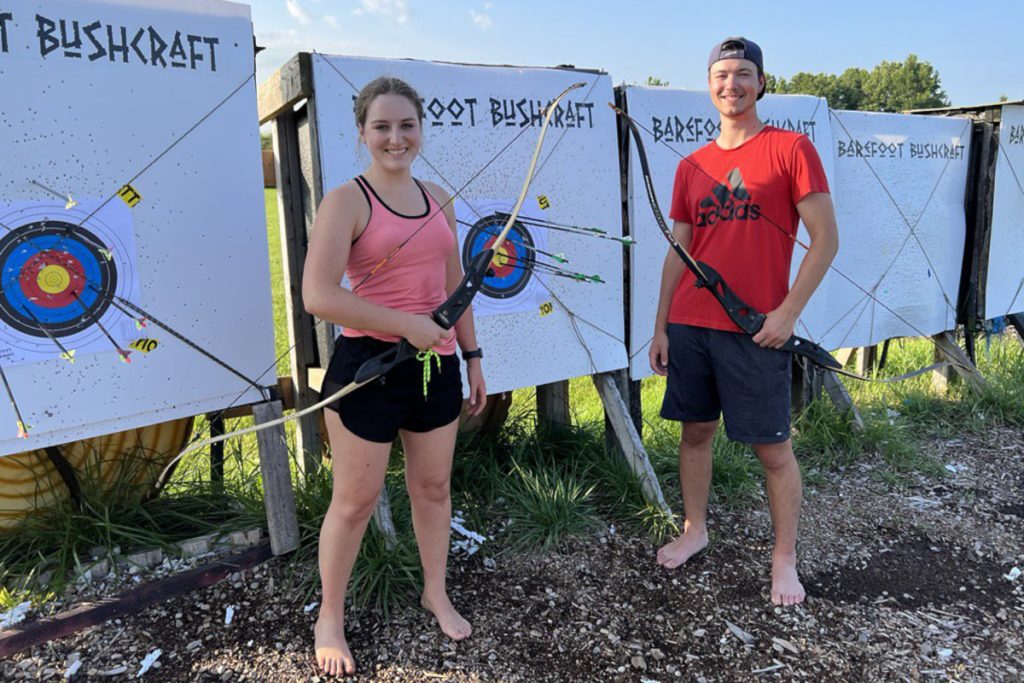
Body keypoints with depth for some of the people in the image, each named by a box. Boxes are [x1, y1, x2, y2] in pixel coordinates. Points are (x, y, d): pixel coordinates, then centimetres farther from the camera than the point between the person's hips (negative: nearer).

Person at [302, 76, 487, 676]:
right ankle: (330, 619, 29)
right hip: (369, 363, -5)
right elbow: (318, 295, -21)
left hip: (436, 364, 5)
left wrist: (472, 357, 14)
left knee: (433, 486, 17)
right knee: (356, 500, 7)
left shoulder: (438, 200, 9)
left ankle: (437, 593, 39)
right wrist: (408, 325, -20)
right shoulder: (347, 200, -10)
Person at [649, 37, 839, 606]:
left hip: (755, 330, -4)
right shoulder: (691, 166, 11)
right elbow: (678, 253, 12)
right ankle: (694, 529, 31)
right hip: (689, 325, 5)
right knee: (695, 431, 13)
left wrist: (788, 311, -13)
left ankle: (785, 559, 19)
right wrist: (661, 327, 8)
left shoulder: (791, 148, -1)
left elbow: (825, 239, -5)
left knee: (772, 447, 4)